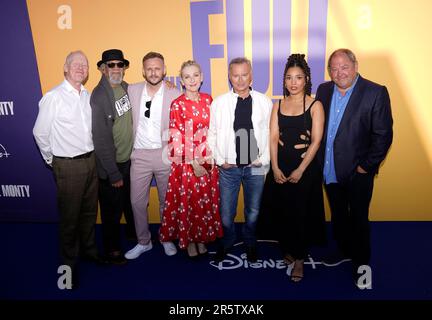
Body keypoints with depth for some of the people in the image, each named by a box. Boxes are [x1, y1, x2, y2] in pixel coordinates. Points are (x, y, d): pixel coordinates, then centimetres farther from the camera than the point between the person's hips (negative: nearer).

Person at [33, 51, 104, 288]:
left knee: (89, 211, 18)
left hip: (91, 160, 6)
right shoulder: (53, 97, -11)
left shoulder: (88, 96, 7)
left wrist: (92, 154, 10)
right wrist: (52, 160, 1)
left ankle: (89, 249, 39)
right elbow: (40, 132, -6)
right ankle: (69, 263, 25)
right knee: (69, 216, 6)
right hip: (68, 165, -5)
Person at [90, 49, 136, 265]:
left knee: (132, 202, 25)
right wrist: (114, 173, -18)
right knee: (112, 210, 12)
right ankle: (112, 250, 34)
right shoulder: (98, 97, -20)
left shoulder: (126, 87, 0)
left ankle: (134, 233, 51)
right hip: (112, 165, -6)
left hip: (130, 159, 6)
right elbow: (101, 140, -21)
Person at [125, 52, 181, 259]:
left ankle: (167, 238, 32)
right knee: (137, 201, 7)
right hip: (139, 155, 2)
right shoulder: (132, 90, 3)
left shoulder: (174, 94, -3)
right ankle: (143, 242, 27)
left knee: (166, 200, 11)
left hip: (165, 154, -1)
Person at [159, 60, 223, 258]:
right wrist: (194, 163, -14)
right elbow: (177, 138, -11)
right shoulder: (177, 105, -8)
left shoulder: (208, 100, 5)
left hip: (207, 160, 4)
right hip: (186, 162, -4)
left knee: (206, 199, 12)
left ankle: (202, 237, 30)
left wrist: (210, 156, 1)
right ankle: (189, 240, 27)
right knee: (187, 200, 7)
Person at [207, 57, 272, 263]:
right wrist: (220, 160, -3)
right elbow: (211, 134, 3)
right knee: (226, 212, 10)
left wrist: (263, 160, -6)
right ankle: (227, 242, 38)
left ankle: (250, 243, 40)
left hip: (256, 166, 1)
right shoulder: (218, 103, -1)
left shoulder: (264, 102, 0)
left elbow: (271, 134, 0)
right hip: (229, 167, 0)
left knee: (253, 211, 16)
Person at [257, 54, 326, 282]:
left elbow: (316, 141, -9)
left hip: (305, 168, -3)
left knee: (301, 213, 5)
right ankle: (287, 249, 34)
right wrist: (275, 168, -9)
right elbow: (273, 138, 0)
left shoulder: (315, 106, -4)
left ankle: (299, 258, 24)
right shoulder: (278, 105, 6)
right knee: (280, 211, 9)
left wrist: (300, 170, -13)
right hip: (280, 167, 3)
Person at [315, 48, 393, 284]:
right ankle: (343, 250, 44)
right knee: (338, 215, 21)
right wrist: (318, 158, 0)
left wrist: (366, 166, -13)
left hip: (357, 171, -4)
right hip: (329, 170, 5)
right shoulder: (323, 90, 3)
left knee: (358, 218, 12)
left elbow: (383, 135, -12)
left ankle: (361, 261, 33)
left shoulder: (376, 93, -12)